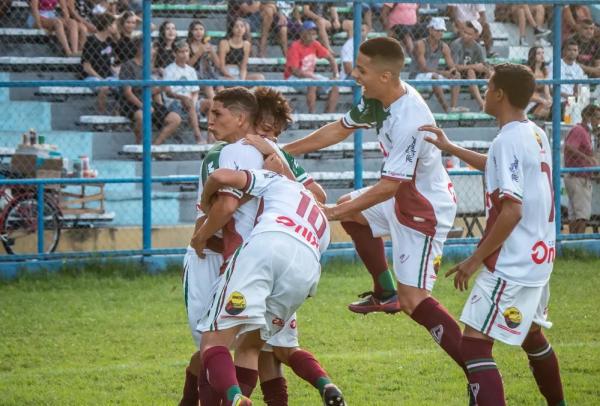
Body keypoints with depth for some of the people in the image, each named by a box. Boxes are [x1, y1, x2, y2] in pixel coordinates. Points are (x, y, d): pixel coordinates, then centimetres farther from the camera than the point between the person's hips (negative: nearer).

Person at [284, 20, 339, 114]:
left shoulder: (315, 44, 0)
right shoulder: (295, 47, -19)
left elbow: (330, 58, 8)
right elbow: (295, 71, -25)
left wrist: (335, 76, -7)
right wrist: (315, 78, -28)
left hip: (310, 76, 8)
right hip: (293, 78, -8)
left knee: (334, 87, -7)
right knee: (312, 84, -37)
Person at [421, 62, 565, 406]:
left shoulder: (508, 140, -19)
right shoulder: (537, 135, 8)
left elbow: (512, 210, -25)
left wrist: (476, 259, -18)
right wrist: (450, 148, 35)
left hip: (512, 265, -10)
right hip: (540, 258, 10)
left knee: (474, 345, -12)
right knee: (532, 335, 28)